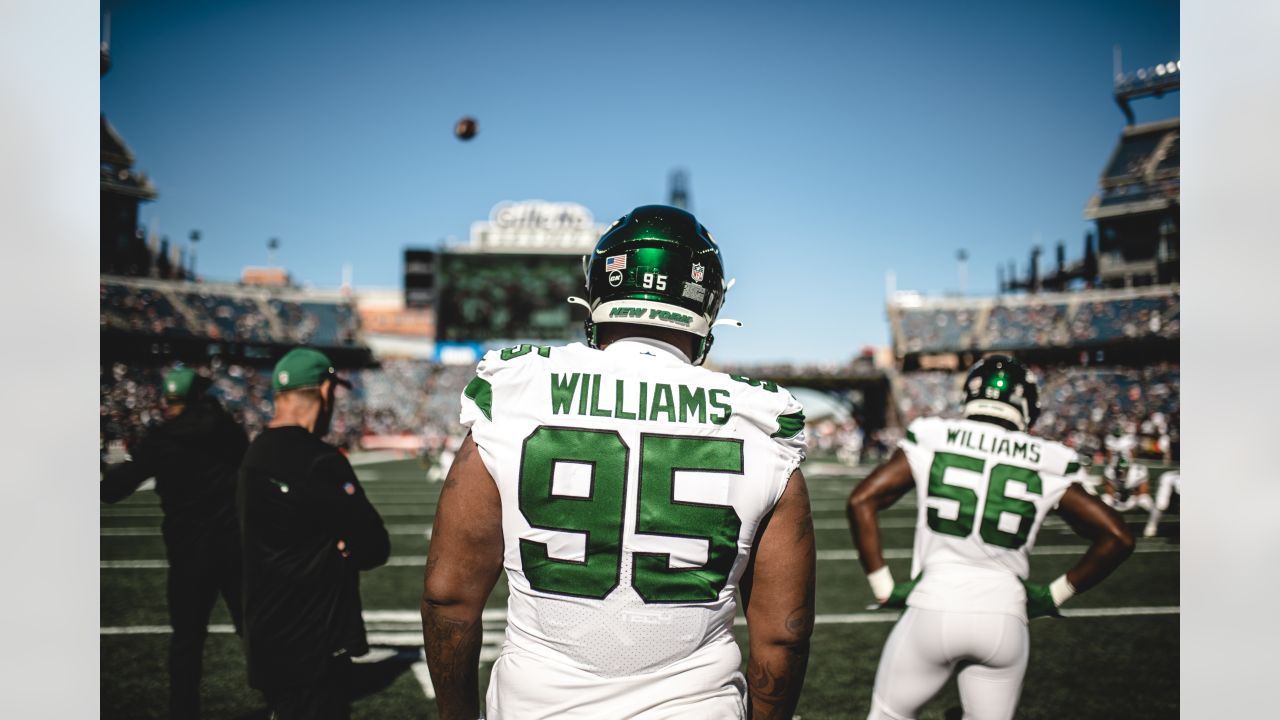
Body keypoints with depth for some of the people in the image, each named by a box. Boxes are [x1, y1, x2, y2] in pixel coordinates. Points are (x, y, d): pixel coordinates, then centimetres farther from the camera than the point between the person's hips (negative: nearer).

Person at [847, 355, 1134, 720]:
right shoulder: (1047, 466, 4)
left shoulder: (930, 441, 0)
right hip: (1005, 618, 2)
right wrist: (1054, 594, 13)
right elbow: (1117, 537, 5)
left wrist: (883, 586, 0)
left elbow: (861, 501, -6)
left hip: (934, 608, -1)